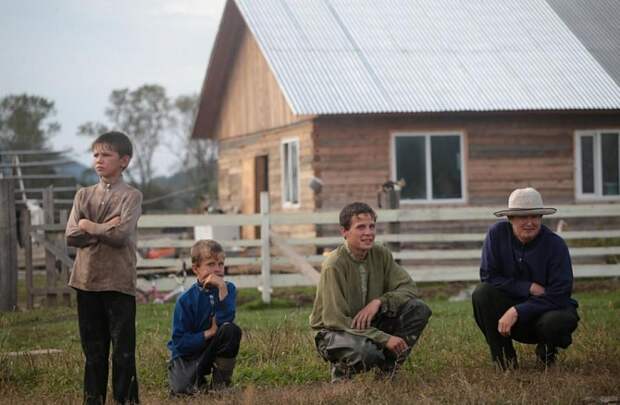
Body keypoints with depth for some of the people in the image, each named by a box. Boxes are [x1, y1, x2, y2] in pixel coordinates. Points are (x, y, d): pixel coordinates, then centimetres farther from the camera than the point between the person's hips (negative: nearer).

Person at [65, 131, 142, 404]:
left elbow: (121, 236, -16)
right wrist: (105, 228, -9)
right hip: (87, 280, 4)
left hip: (119, 282, -4)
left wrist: (89, 226, -6)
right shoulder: (84, 195, 11)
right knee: (93, 350, 11)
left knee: (123, 349, -2)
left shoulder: (131, 196, -2)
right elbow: (71, 236, -1)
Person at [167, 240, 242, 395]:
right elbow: (180, 342, -15)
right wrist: (209, 333, -21)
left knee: (231, 330, -28)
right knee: (180, 389, -29)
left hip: (213, 347, 3)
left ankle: (220, 381, -10)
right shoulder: (186, 300, -14)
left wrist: (222, 288, -29)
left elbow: (224, 320, -24)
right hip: (186, 354, -2)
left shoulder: (228, 289, -6)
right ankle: (196, 379, 11)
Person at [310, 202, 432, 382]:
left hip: (370, 324, 6)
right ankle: (341, 368, -3)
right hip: (335, 332, -6)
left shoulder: (381, 254, -3)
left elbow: (408, 287, -4)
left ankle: (387, 367, 1)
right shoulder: (334, 266, -22)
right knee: (367, 351, -40)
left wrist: (378, 302, -25)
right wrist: (384, 338, -27)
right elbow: (335, 320, -23)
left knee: (419, 309, -15)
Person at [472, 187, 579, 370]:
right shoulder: (497, 234, -11)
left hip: (547, 308, -2)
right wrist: (528, 288, -20)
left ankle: (547, 348, 4)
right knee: (482, 293, -26)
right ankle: (503, 357, -11)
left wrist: (517, 312, -28)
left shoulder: (555, 244, -16)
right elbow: (488, 276, -11)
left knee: (556, 322, -36)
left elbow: (559, 295, -20)